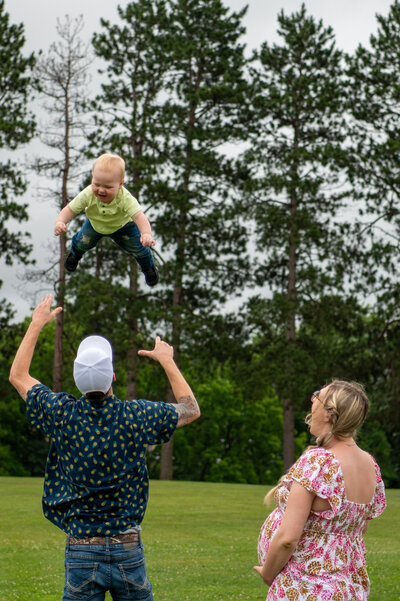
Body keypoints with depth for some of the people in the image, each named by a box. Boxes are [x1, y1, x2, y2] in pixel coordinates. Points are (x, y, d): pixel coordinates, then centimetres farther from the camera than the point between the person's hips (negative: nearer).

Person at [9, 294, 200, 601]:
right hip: (129, 551, 0)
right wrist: (168, 361, 20)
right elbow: (191, 409, 11)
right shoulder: (135, 416, -8)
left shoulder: (63, 415, -6)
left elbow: (18, 376, 12)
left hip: (82, 550, 0)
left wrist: (36, 325, 20)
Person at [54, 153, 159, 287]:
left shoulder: (125, 198, -44)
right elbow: (70, 210, -30)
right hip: (95, 224, 2)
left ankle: (148, 267, 35)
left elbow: (139, 216, -54)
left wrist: (146, 234, -73)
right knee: (82, 242, 4)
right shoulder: (88, 195, -38)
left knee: (138, 248, -2)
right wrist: (60, 222, -52)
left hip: (122, 225, -2)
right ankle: (75, 253, 46)